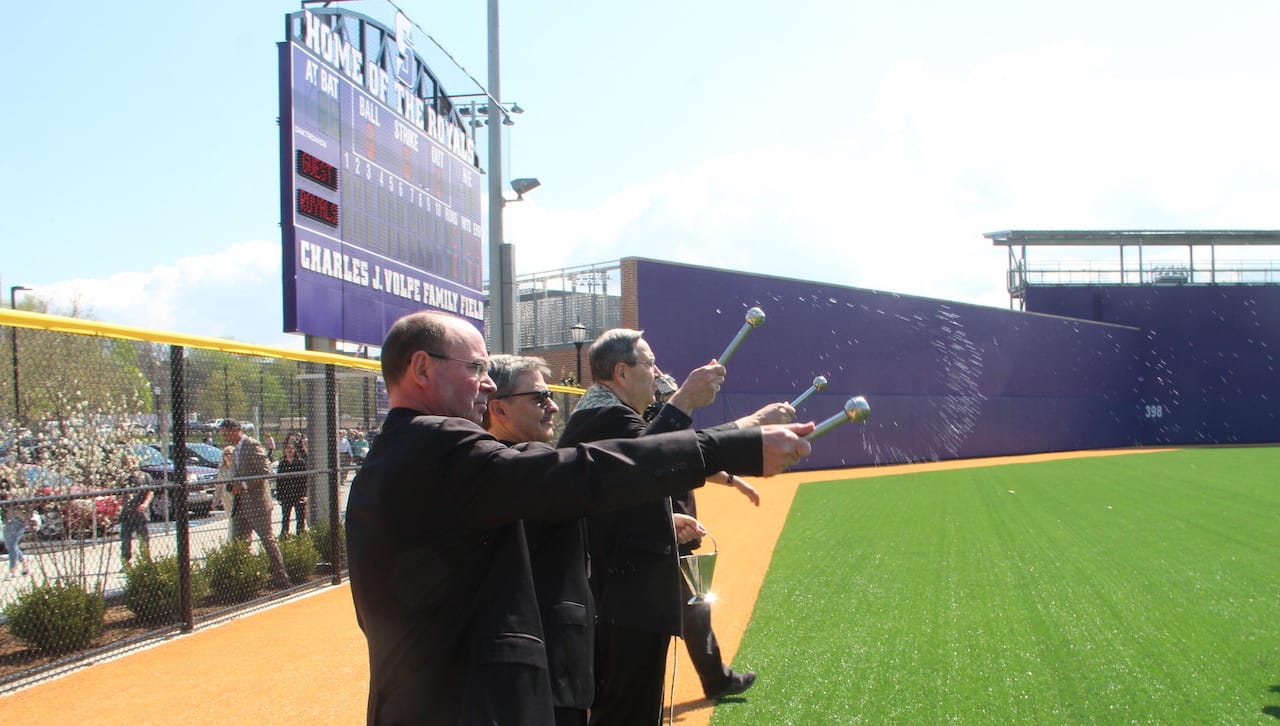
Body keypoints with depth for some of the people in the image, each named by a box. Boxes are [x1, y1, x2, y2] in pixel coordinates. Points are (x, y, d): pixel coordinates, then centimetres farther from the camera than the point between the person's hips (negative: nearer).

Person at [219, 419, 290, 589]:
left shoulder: (253, 446, -12)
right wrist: (234, 485, 8)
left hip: (256, 501, -9)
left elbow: (265, 471, -20)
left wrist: (244, 485, -23)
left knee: (268, 540, -3)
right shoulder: (235, 451, 16)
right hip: (241, 503, 9)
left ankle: (280, 579, 3)